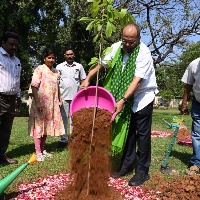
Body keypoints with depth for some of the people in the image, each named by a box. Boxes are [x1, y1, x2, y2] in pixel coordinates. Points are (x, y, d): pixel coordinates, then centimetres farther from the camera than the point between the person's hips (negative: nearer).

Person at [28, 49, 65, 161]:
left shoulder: (56, 71, 15)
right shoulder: (39, 69, -5)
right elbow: (34, 86, -12)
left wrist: (60, 100, 11)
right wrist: (37, 102, -19)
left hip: (52, 104, 7)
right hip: (41, 103, -6)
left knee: (47, 126, 11)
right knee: (39, 126, -3)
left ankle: (43, 149, 22)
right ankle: (38, 152, 2)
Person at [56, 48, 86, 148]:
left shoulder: (79, 66, 9)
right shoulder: (59, 67, 7)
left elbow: (83, 81, 10)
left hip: (76, 97, 0)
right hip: (63, 97, 0)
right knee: (64, 119, 5)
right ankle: (64, 139, 13)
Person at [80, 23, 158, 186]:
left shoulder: (144, 53, -21)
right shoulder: (117, 47, -5)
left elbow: (137, 80, -27)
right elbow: (101, 64, 0)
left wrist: (122, 100, -32)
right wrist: (88, 79, -12)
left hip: (143, 96, -5)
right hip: (127, 97, 5)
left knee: (142, 134, -2)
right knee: (127, 131, 10)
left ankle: (143, 171, 9)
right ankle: (128, 165, 23)